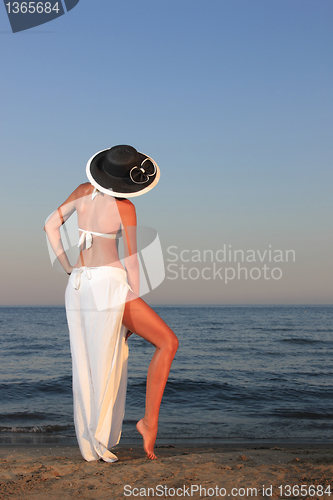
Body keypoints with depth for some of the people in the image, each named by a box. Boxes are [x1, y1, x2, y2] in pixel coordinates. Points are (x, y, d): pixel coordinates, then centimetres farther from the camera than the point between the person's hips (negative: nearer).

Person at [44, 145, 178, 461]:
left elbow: (50, 226, 9)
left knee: (89, 367, 12)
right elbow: (131, 260, -7)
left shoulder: (84, 191, 7)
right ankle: (150, 421, -2)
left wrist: (68, 269, 12)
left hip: (78, 285, 7)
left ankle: (91, 446, 17)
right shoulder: (125, 208, -10)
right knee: (168, 342, 4)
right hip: (109, 284, -7)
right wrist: (135, 303, 1)